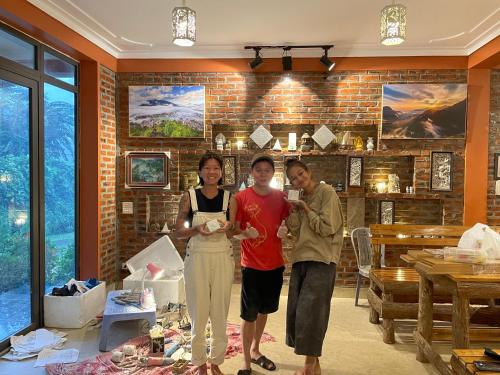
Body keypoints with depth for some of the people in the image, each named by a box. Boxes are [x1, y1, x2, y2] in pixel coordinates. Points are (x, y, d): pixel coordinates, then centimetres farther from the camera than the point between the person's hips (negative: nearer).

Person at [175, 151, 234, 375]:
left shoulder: (228, 198, 2)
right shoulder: (189, 197, -2)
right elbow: (179, 232, 1)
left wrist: (228, 227, -12)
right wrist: (197, 229, -18)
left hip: (222, 258, 1)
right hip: (197, 258, -1)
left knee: (220, 312, 8)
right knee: (198, 312, 6)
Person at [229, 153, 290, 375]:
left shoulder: (281, 198, 2)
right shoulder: (240, 198, -8)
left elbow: (287, 225, 10)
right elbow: (233, 230, -5)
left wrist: (284, 230, -13)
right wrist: (245, 233, -26)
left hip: (275, 264, 4)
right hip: (251, 265, -4)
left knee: (264, 310, 18)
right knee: (249, 314, 3)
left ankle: (255, 351, 38)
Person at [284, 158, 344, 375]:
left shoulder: (327, 192, -6)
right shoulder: (301, 199, 13)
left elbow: (328, 228, -14)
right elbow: (296, 232, 7)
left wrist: (306, 209, -11)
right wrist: (292, 211, -4)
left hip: (321, 260, -7)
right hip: (301, 259, 7)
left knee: (310, 312, -5)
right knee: (297, 311, 8)